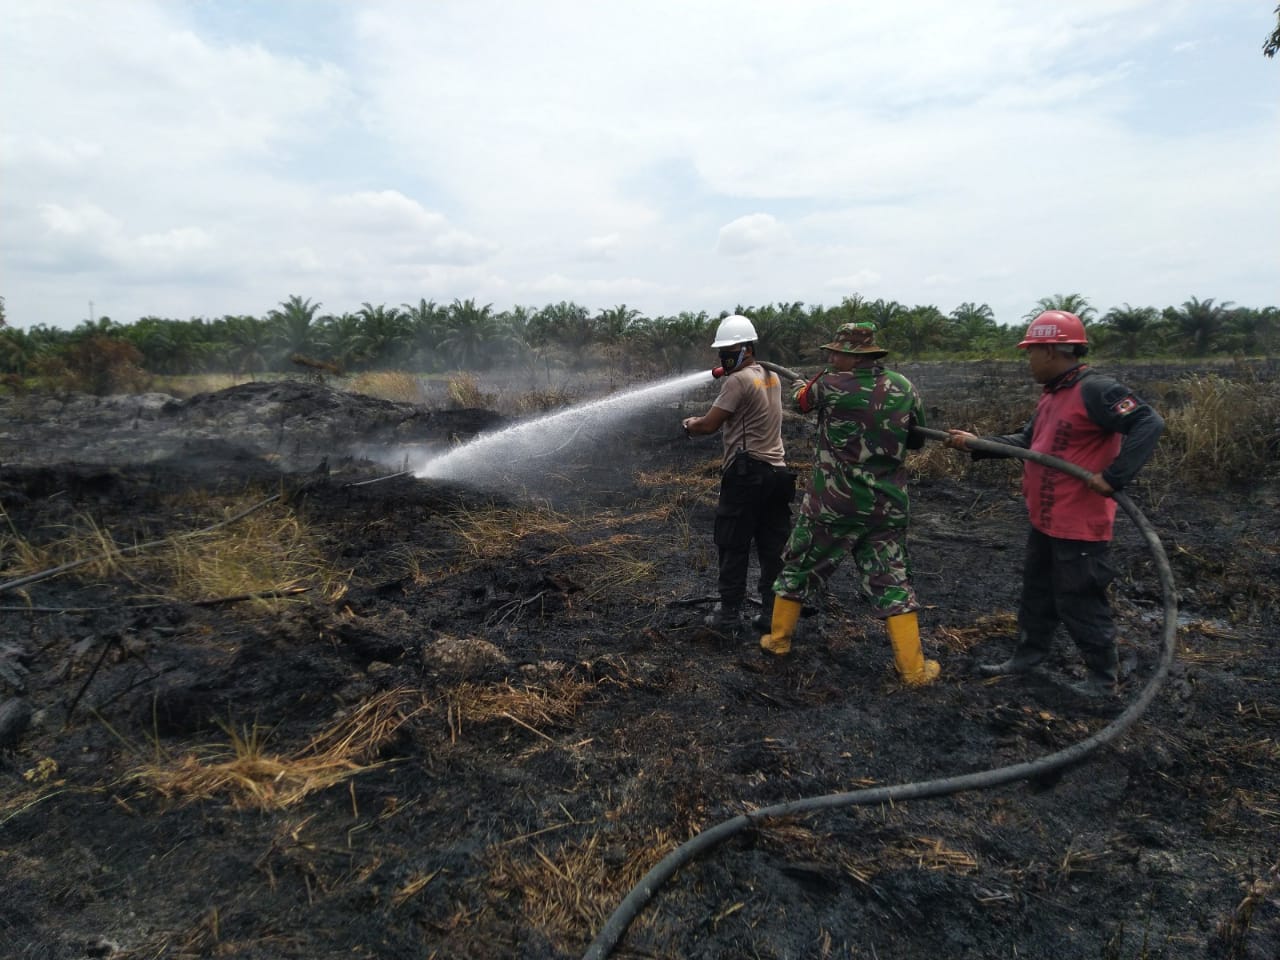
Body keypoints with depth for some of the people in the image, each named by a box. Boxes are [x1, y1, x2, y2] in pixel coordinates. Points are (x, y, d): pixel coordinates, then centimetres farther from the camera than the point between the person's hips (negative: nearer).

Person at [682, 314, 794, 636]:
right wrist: (704, 419, 10)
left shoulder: (738, 381, -13)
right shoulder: (772, 377, 13)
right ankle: (773, 611, 16)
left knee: (733, 547, 2)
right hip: (777, 470, 8)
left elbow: (709, 425, -13)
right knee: (773, 547, 10)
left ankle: (729, 615, 8)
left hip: (746, 473, -8)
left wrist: (689, 424, 7)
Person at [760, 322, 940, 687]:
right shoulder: (904, 388, -1)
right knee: (891, 582, 10)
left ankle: (779, 637, 29)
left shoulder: (832, 385, -13)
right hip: (886, 506, 3)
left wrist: (801, 387, 32)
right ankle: (914, 668, 11)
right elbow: (916, 440, 11)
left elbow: (804, 401, 10)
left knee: (799, 567, 16)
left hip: (832, 504, -3)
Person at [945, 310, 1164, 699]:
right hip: (1043, 521, 10)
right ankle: (1027, 656, 37)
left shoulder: (1095, 390, -21)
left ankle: (1103, 678, 21)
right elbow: (1027, 441, 14)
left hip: (1080, 526, -10)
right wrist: (976, 444, 6)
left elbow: (1148, 424, -27)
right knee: (1037, 592, 21)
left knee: (1079, 603, 3)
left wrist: (1113, 477, -31)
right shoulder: (1052, 394, 10)